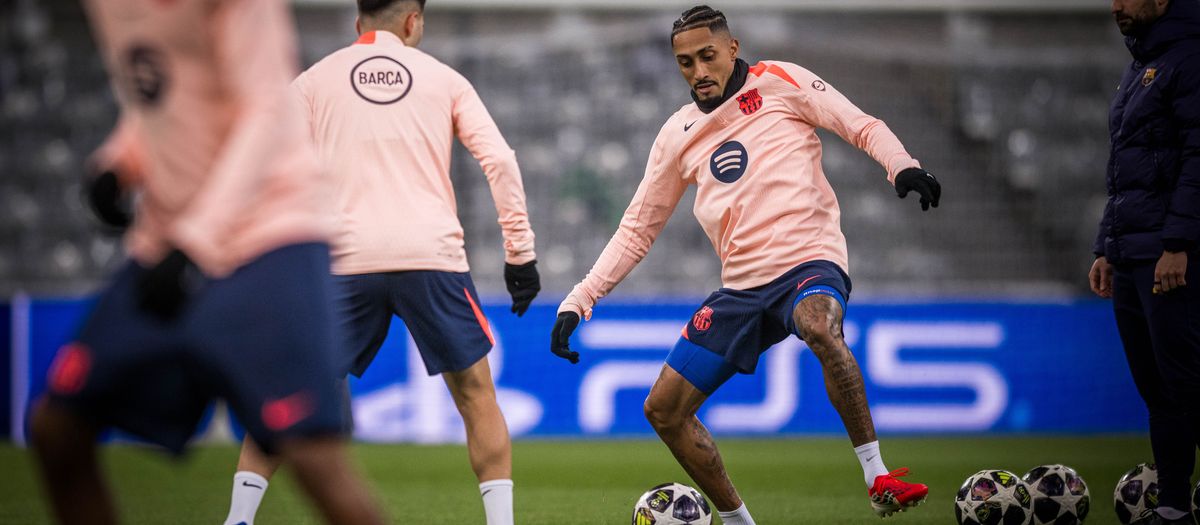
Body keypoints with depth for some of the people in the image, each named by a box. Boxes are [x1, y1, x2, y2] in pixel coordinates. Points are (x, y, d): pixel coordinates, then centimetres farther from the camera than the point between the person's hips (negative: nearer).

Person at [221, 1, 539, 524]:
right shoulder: (443, 79, 14)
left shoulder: (314, 81, 14)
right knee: (477, 398, 13)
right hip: (432, 255, 0)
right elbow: (500, 161, 5)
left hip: (345, 261, 0)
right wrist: (520, 252, 8)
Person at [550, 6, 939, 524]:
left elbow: (862, 127, -2)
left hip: (809, 262, -6)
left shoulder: (780, 82, 3)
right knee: (663, 409, 1)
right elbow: (637, 229, 18)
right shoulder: (679, 134, 14)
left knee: (819, 328, -40)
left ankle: (878, 478, -32)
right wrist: (578, 300, 10)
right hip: (742, 287, 6)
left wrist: (902, 166, -24)